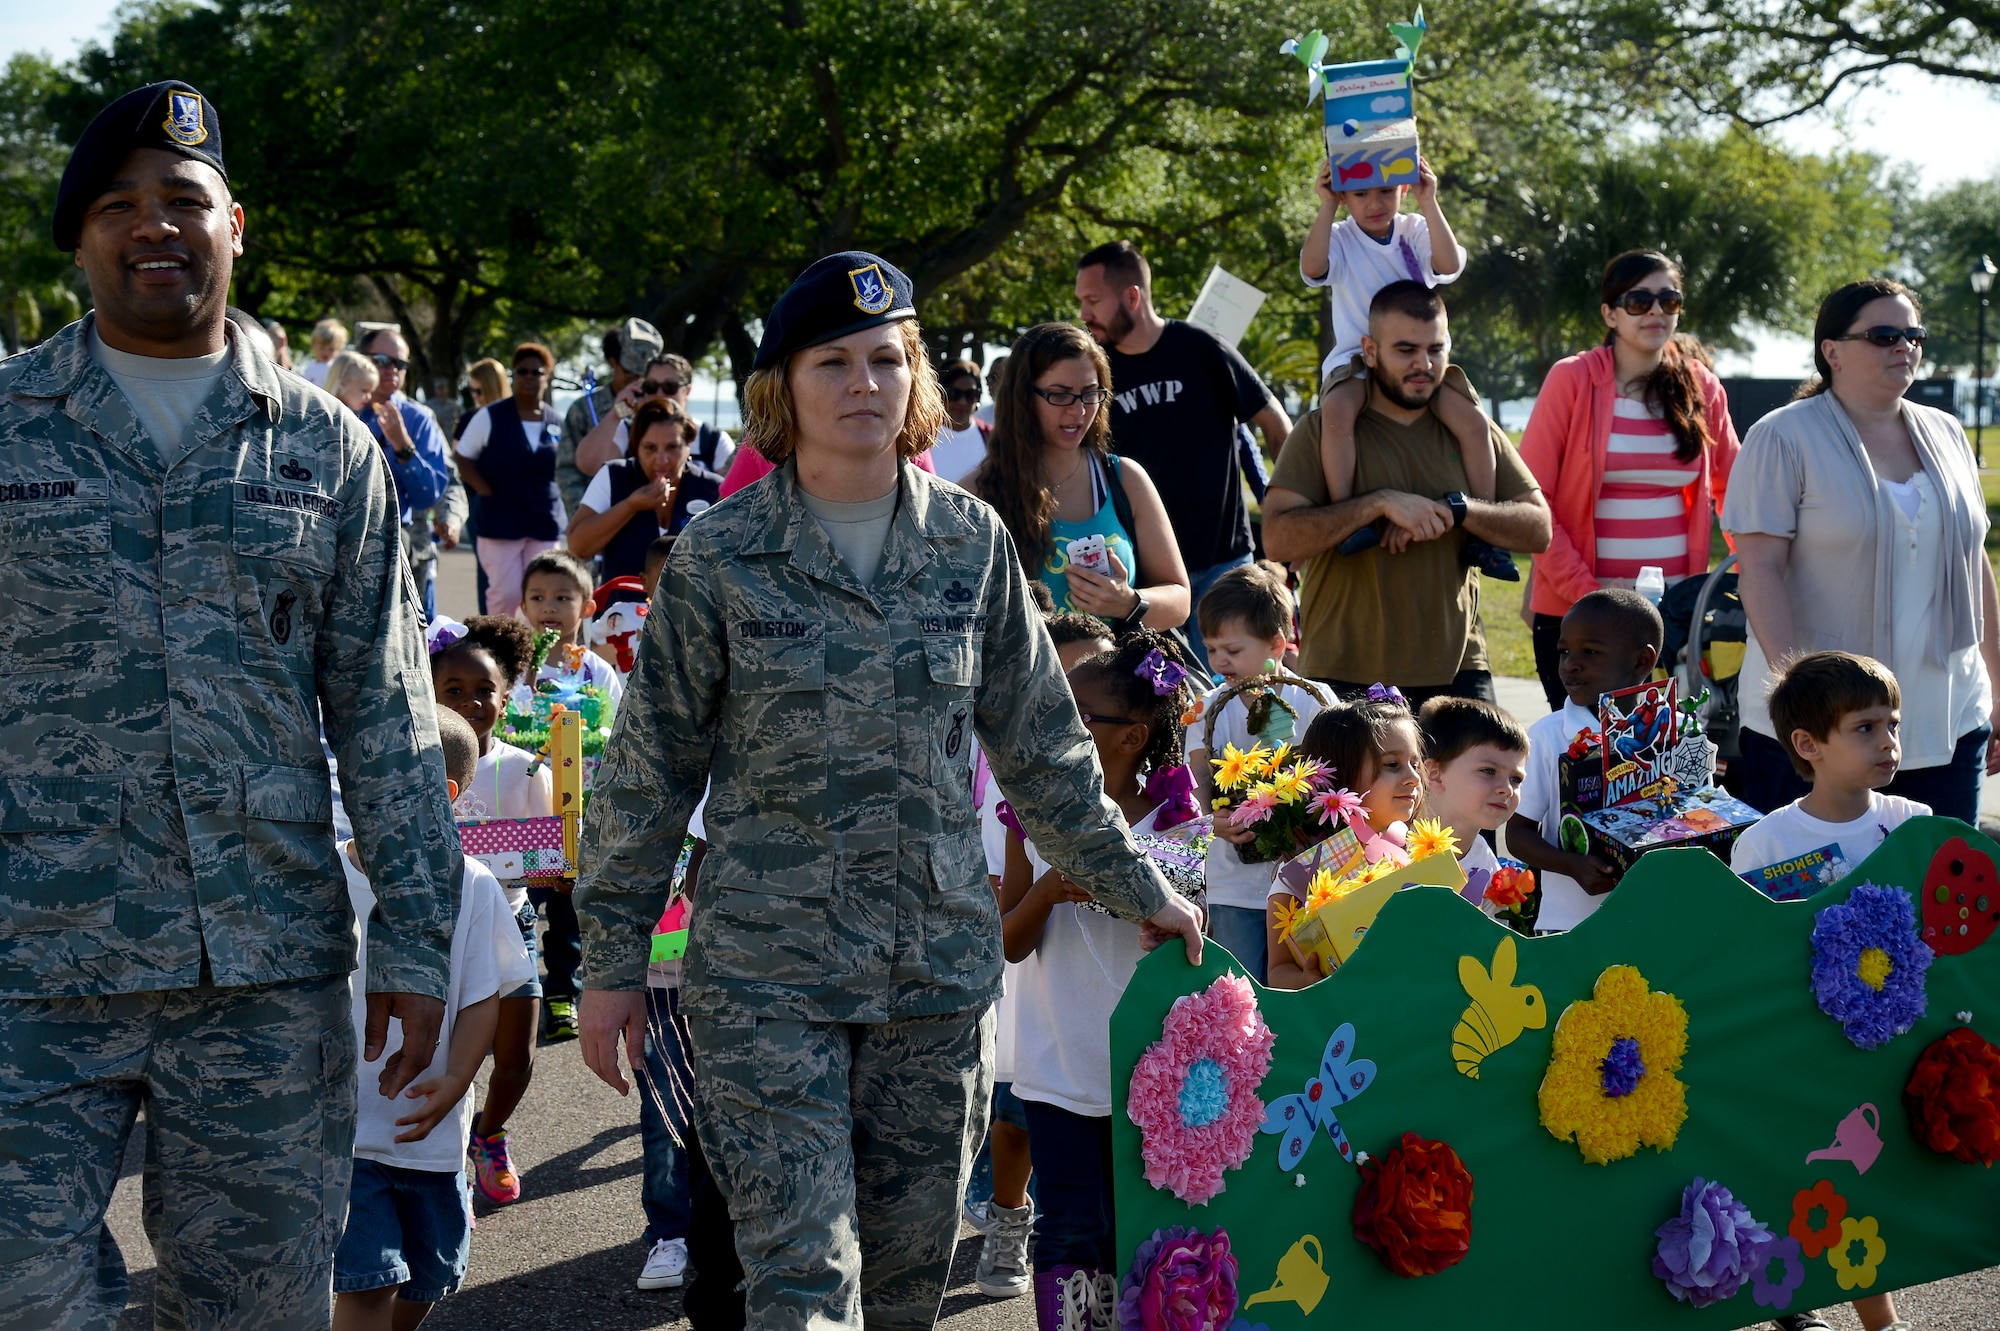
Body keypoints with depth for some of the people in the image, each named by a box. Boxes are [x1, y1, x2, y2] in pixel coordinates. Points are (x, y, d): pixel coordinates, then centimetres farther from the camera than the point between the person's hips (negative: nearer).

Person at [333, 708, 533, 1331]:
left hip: (430, 1130, 2)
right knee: (368, 1281, -11)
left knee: (427, 1280, 15)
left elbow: (482, 999, -1)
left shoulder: (471, 888, -3)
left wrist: (454, 1081, -16)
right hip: (340, 1123, -2)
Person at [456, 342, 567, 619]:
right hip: (501, 520, -3)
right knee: (505, 594, -6)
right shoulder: (490, 417, 0)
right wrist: (487, 492, -7)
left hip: (546, 522, 3)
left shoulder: (557, 423, 8)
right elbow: (463, 458, 4)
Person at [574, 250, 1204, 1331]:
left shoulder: (972, 543, 5)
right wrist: (613, 959, 2)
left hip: (939, 965, 3)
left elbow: (1041, 745, 14)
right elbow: (649, 768, 2)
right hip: (766, 977, -3)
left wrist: (1136, 890, 18)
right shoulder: (719, 558, -3)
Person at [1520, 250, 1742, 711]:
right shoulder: (1572, 380, -4)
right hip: (1576, 614, -3)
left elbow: (1733, 489, 15)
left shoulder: (1702, 387, 7)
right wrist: (1583, 587, -13)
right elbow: (1530, 497, -7)